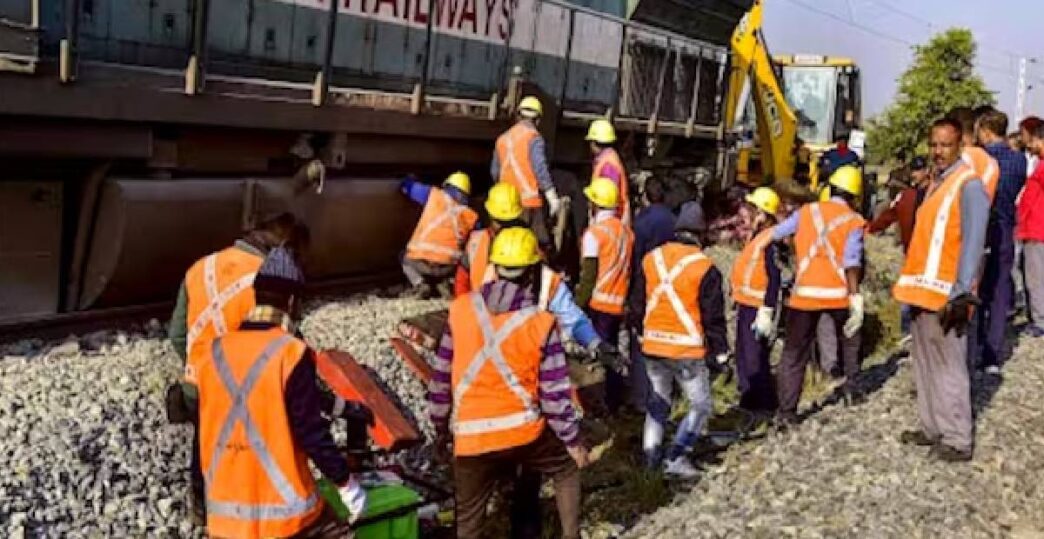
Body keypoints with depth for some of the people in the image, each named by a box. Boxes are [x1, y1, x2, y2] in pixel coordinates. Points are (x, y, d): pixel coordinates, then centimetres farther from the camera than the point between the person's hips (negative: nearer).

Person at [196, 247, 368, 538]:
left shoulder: (213, 352, 1)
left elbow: (208, 430, 11)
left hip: (224, 510, 5)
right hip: (283, 508, -4)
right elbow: (311, 432, -14)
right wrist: (346, 483, -3)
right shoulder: (291, 354, -15)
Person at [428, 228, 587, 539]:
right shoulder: (541, 323, -10)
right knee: (567, 470, 28)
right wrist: (572, 440, 8)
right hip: (524, 432, -1)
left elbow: (441, 376, 4)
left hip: (470, 438, 2)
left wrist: (441, 426, 18)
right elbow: (555, 393, -6)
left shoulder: (460, 309, -3)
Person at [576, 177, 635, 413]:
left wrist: (578, 305, -8)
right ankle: (614, 401, 22)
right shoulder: (627, 231, 6)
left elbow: (589, 276, -14)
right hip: (620, 304, 6)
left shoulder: (594, 233, -11)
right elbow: (629, 269, 11)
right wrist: (627, 300, 17)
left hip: (598, 304, -6)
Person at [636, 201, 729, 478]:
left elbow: (637, 303, 13)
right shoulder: (704, 268, -13)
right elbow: (713, 317, -8)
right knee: (700, 405, 10)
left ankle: (651, 452, 23)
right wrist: (720, 353, 0)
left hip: (653, 345, 5)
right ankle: (675, 457, 2)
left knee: (658, 399, 22)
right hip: (687, 350, -5)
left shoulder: (650, 260, 1)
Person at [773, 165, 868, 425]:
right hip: (838, 293, 0)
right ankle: (851, 390, 32)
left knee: (794, 353, 4)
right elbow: (851, 262, -13)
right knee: (849, 339, 28)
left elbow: (775, 235, 9)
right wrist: (856, 299, -16)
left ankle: (787, 411, -2)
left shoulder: (806, 212, 6)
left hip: (805, 293, 1)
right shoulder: (853, 221, -1)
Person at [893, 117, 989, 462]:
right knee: (925, 364, 14)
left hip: (946, 295, -9)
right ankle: (932, 428, 24)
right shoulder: (936, 183, 16)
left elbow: (973, 242, -19)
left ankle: (957, 440, 4)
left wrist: (962, 293, -25)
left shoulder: (969, 184, -11)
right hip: (923, 290, 9)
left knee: (948, 368, -4)